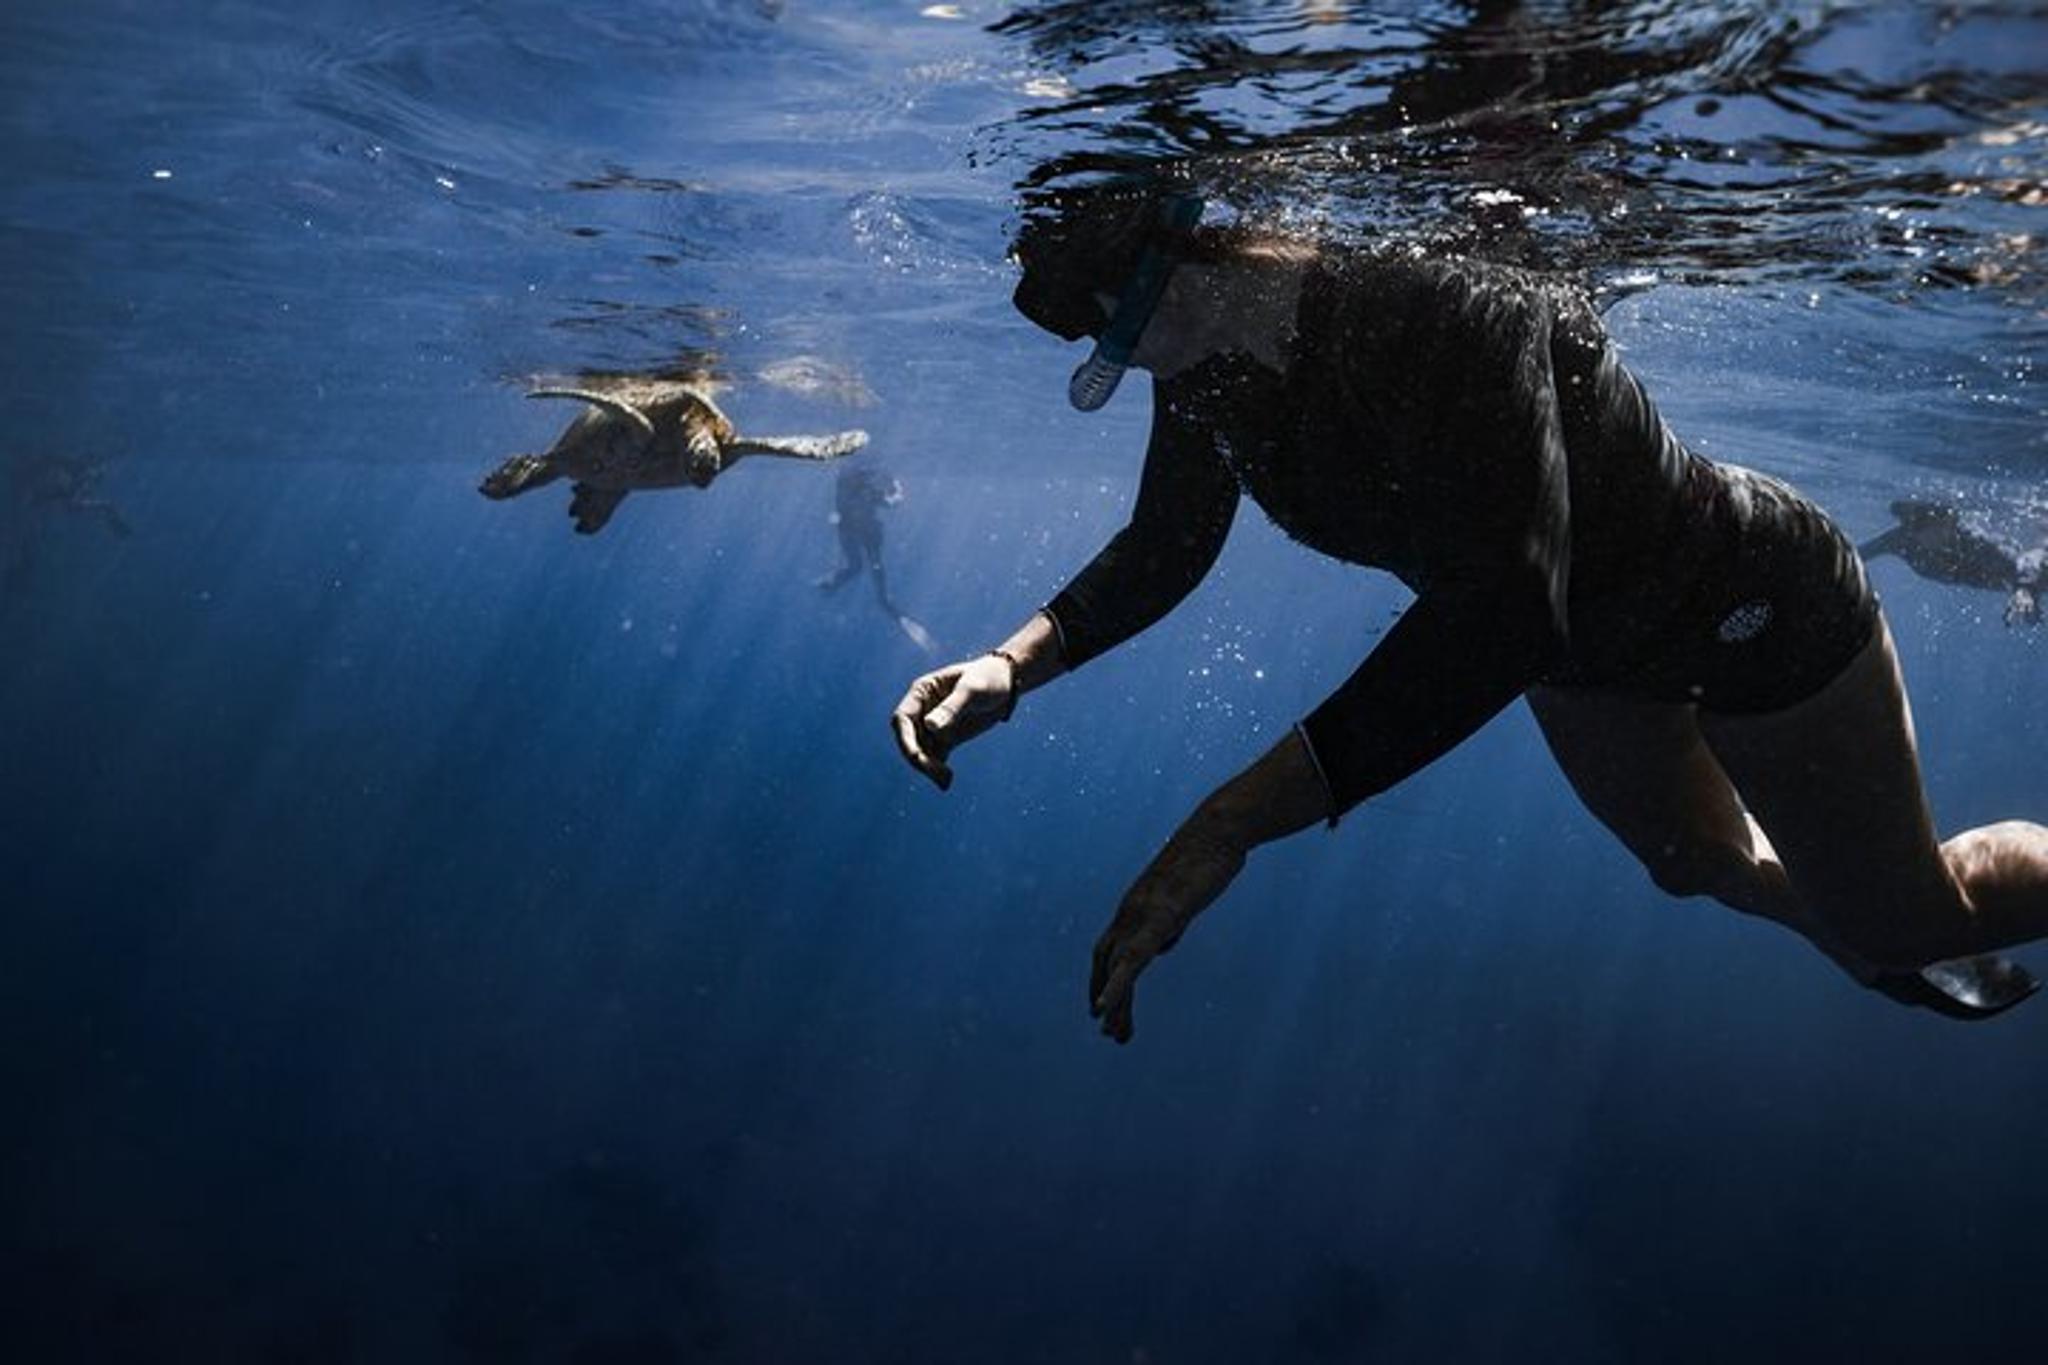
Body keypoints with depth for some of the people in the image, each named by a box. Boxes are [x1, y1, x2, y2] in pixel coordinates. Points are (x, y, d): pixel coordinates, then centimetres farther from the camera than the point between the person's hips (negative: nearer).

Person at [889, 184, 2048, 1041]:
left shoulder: (1454, 318, -42)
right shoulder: (1206, 367, -18)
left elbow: (1506, 609, -51)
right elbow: (1163, 548, -4)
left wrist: (1235, 820, -56)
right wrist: (1016, 662, -22)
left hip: (1756, 611, -7)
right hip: (1586, 651, 8)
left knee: (1916, 914, 9)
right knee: (1706, 865, 29)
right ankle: (1881, 955, 59)